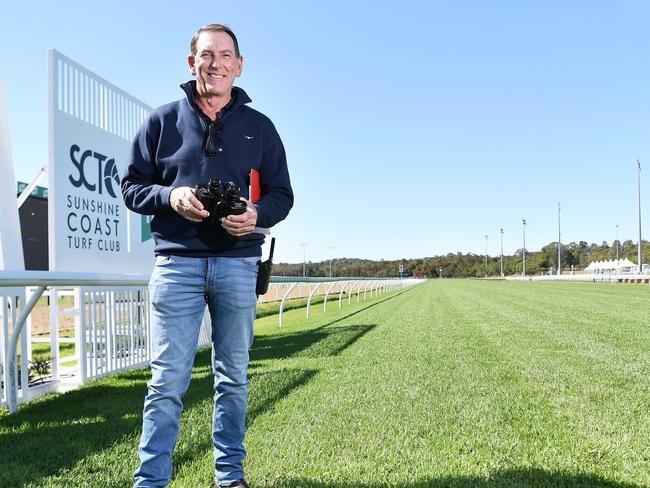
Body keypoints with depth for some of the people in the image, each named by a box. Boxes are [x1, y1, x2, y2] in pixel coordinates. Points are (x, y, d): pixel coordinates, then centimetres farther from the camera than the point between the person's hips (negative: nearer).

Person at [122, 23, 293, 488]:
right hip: (176, 262, -1)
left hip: (238, 264, 2)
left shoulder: (259, 126, 11)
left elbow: (282, 195, 11)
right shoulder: (162, 120, 8)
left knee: (233, 377, 10)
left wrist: (258, 215, -11)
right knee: (167, 380, -3)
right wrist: (170, 196, -12)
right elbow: (132, 186, 9)